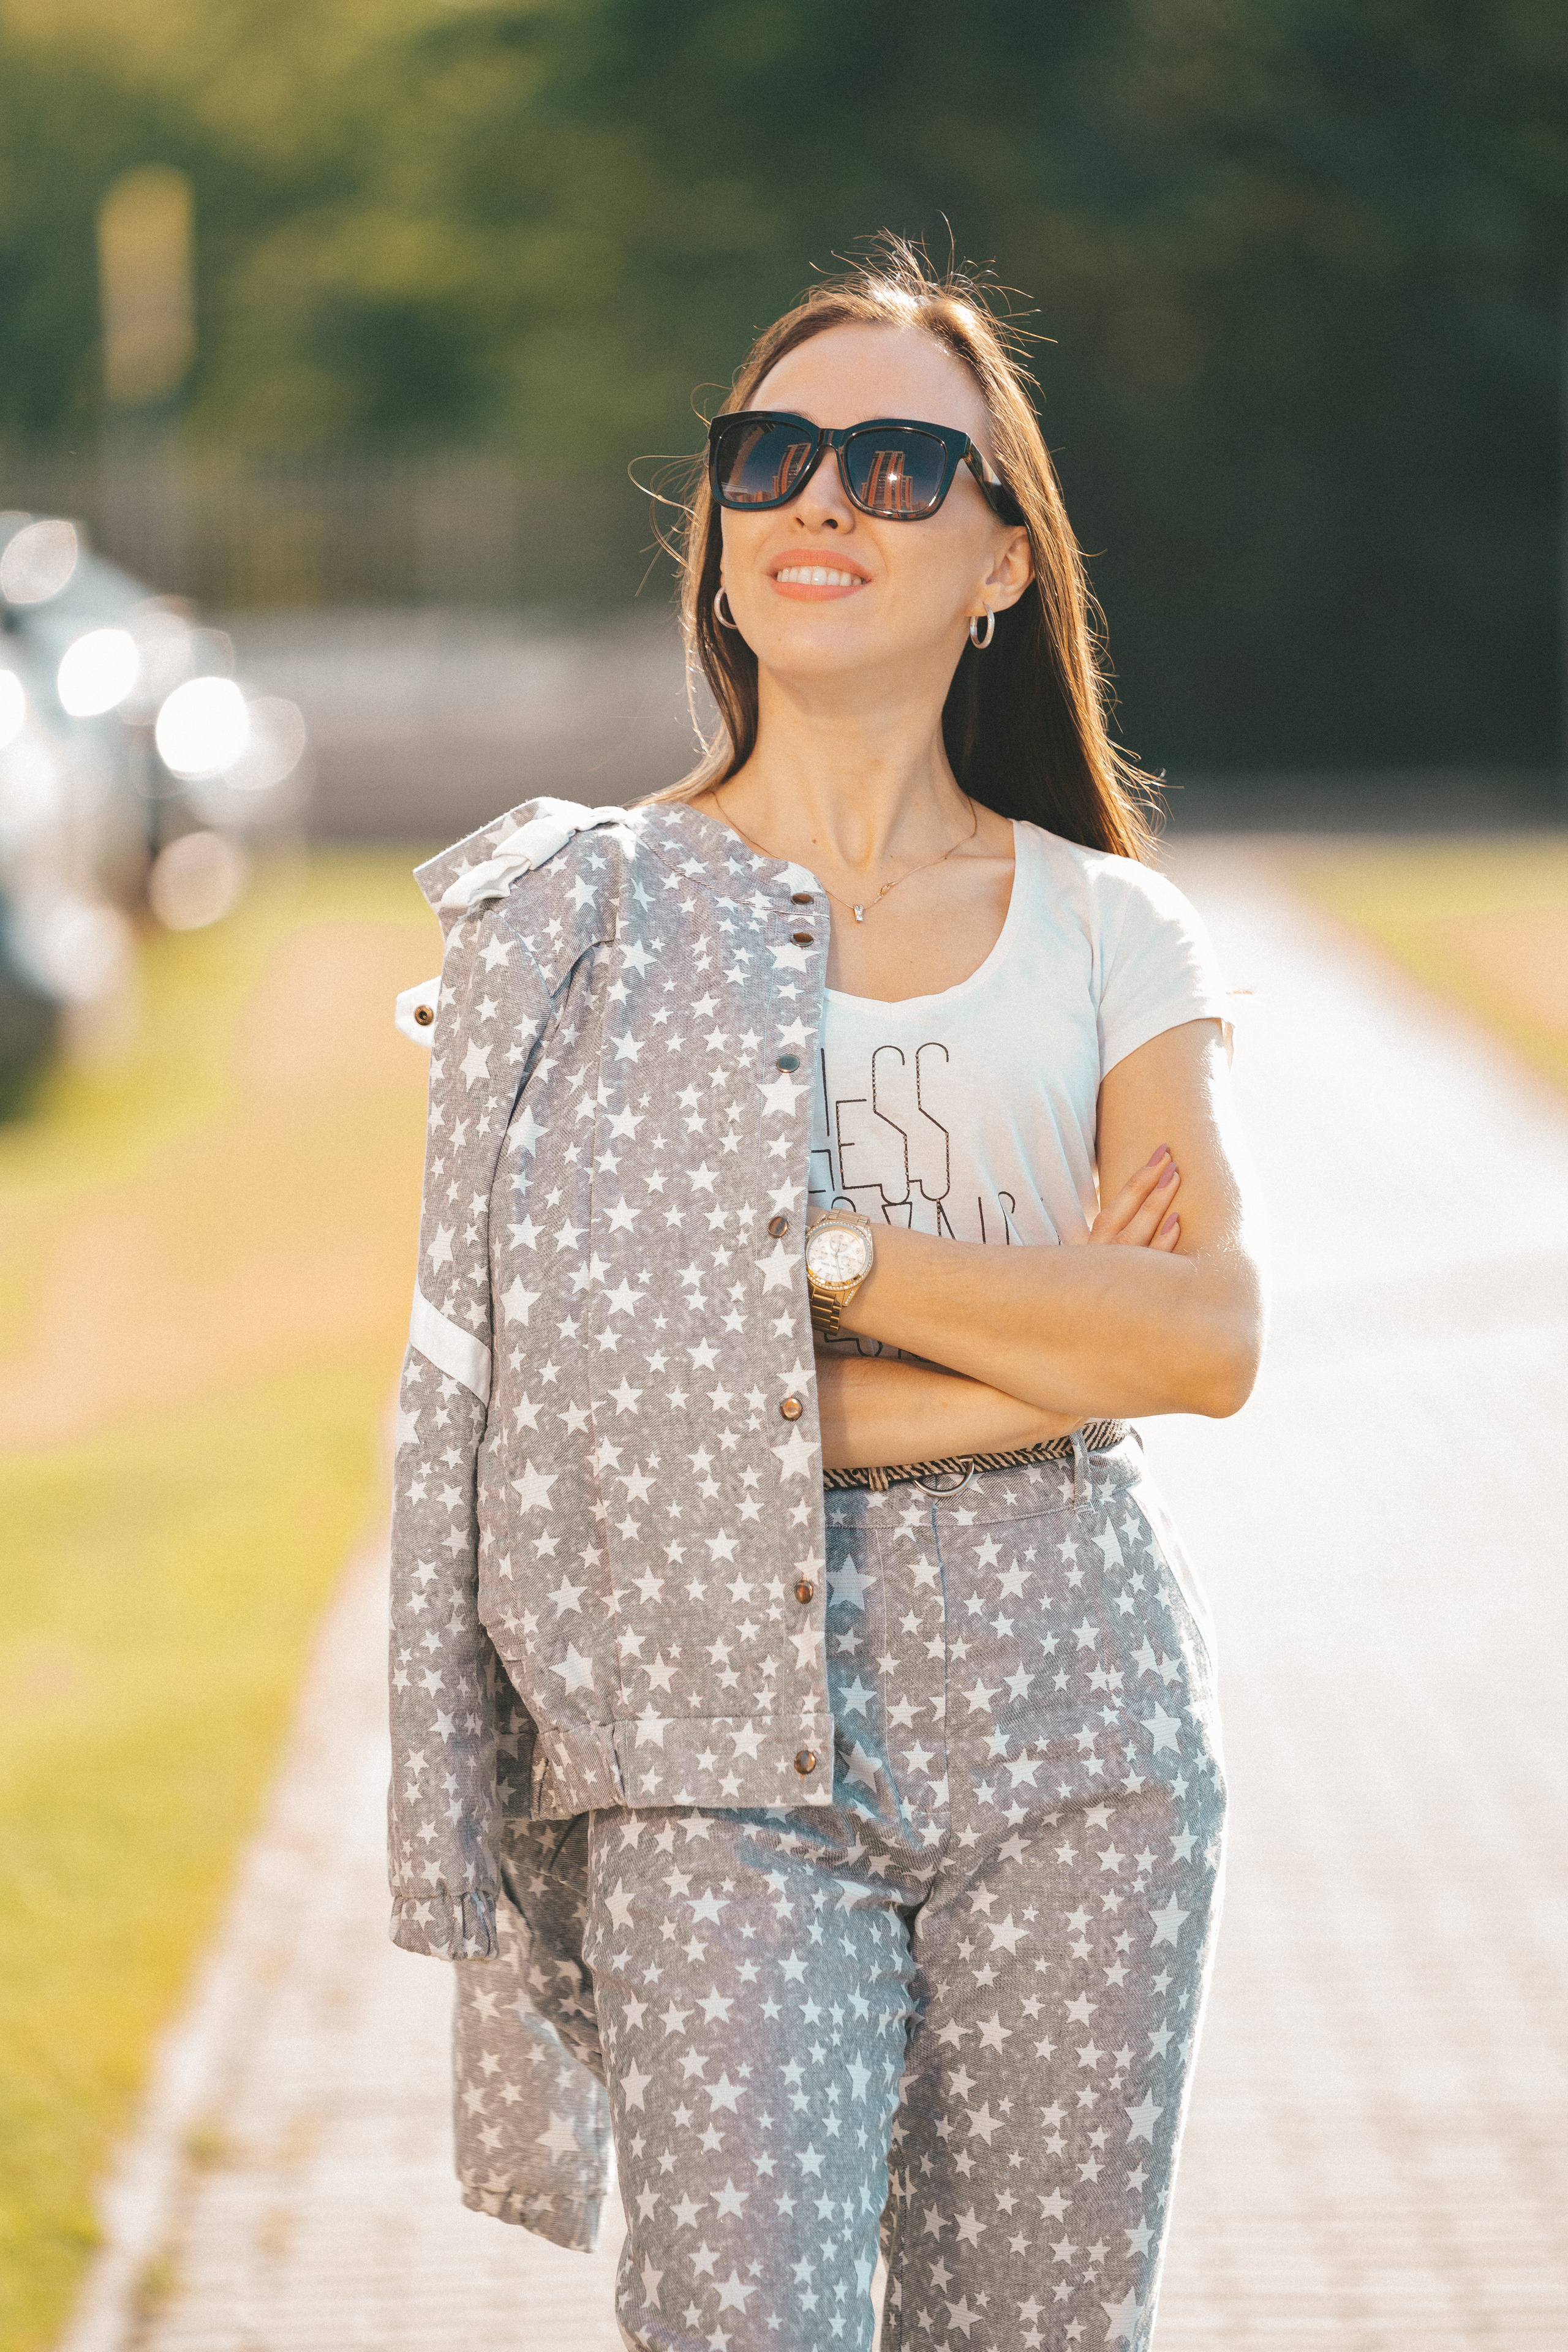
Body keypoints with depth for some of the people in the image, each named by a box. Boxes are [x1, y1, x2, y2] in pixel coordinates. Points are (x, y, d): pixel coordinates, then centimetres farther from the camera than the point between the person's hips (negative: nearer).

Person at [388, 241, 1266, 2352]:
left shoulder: (1108, 933, 9)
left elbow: (1215, 1339, -5)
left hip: (1068, 1715, 2)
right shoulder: (578, 913, 4)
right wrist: (1060, 1322, -8)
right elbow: (585, 1377, -6)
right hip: (716, 1729, -2)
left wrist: (824, 1246, -11)